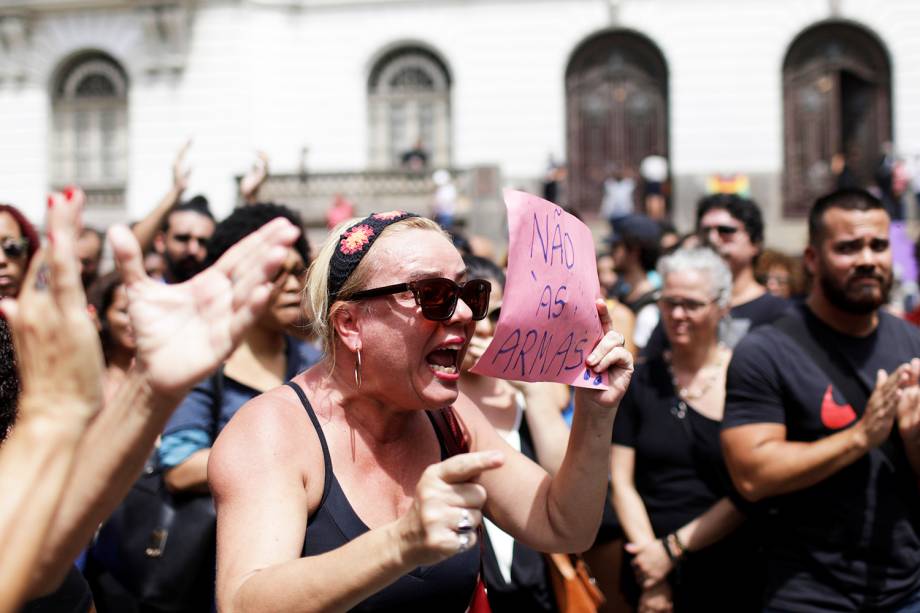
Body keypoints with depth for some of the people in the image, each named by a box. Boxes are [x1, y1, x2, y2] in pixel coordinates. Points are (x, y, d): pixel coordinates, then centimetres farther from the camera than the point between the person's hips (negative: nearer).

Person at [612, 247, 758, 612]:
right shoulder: (641, 381, 3)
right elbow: (622, 481, -1)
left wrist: (673, 547, -11)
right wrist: (650, 564, -10)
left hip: (727, 572, -2)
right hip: (649, 568, 2)